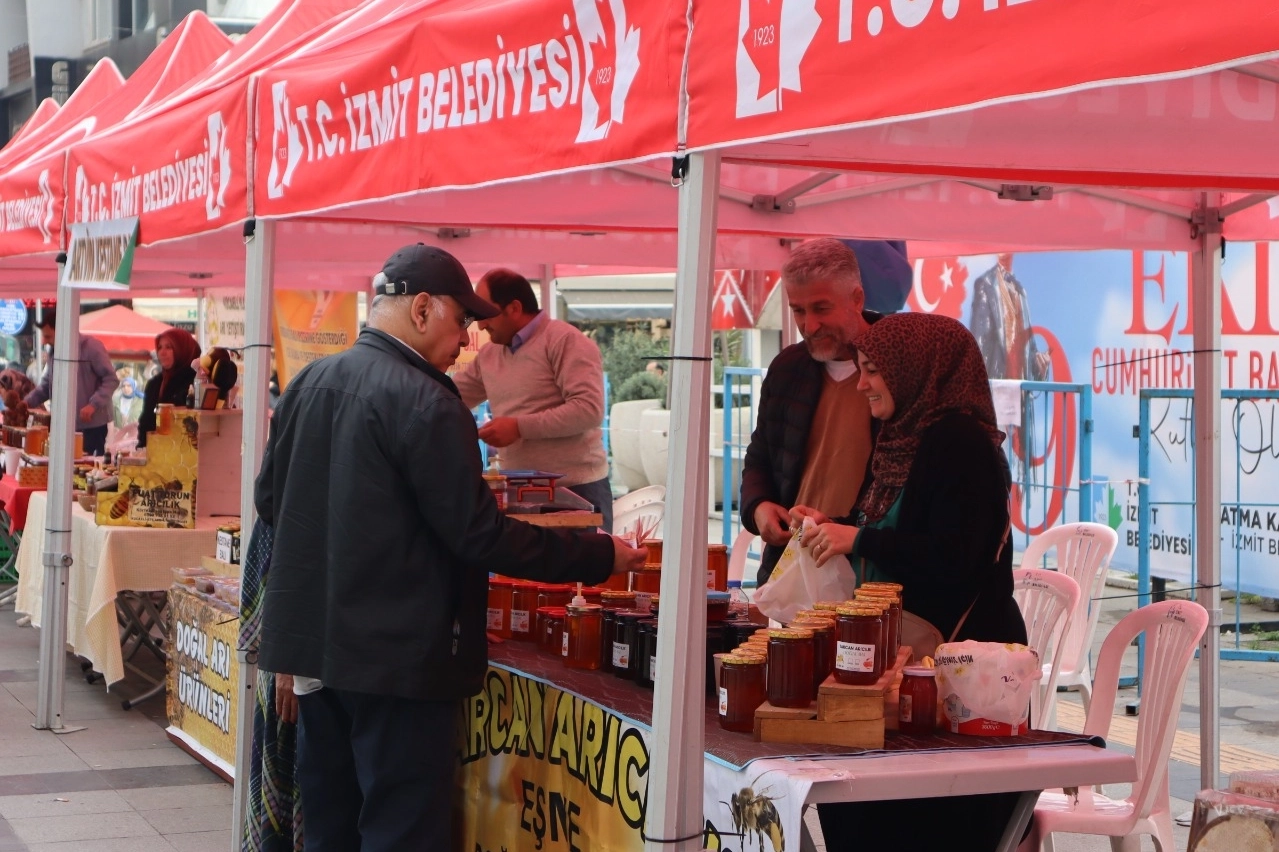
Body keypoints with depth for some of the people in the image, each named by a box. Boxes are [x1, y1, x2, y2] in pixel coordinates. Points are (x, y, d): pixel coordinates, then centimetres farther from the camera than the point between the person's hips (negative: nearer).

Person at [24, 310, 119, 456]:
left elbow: (111, 379, -12)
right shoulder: (53, 351, 11)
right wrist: (27, 402, 1)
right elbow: (46, 385, 18)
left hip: (92, 424, -6)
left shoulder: (91, 346, -10)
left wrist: (93, 405, -24)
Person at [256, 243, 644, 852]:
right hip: (397, 657, -8)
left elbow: (270, 498, 15)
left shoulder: (307, 384, 7)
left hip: (315, 642, 8)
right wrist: (600, 556, -10)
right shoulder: (424, 402, -18)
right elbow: (478, 535, -18)